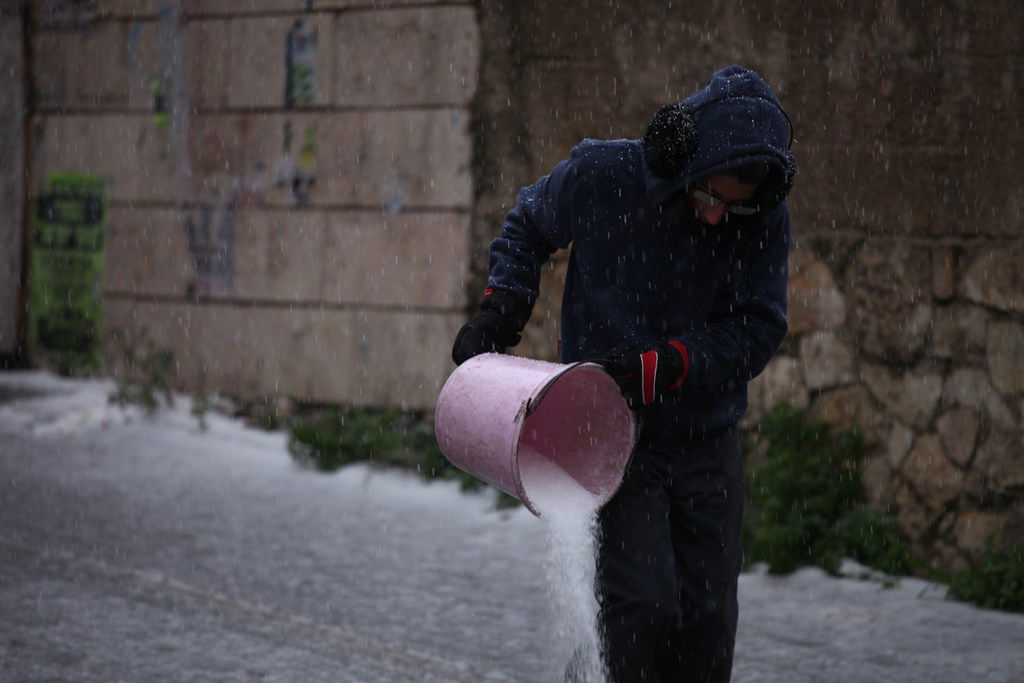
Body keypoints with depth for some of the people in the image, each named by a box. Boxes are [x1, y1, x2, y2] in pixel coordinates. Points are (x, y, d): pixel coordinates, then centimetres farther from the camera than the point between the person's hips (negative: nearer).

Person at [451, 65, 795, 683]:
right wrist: (502, 308, -4)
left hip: (706, 441, 2)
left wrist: (662, 367, -21)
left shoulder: (765, 216, -11)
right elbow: (529, 224, 7)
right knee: (643, 606, -16)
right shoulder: (602, 174, -14)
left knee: (707, 623, 4)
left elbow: (757, 330, -9)